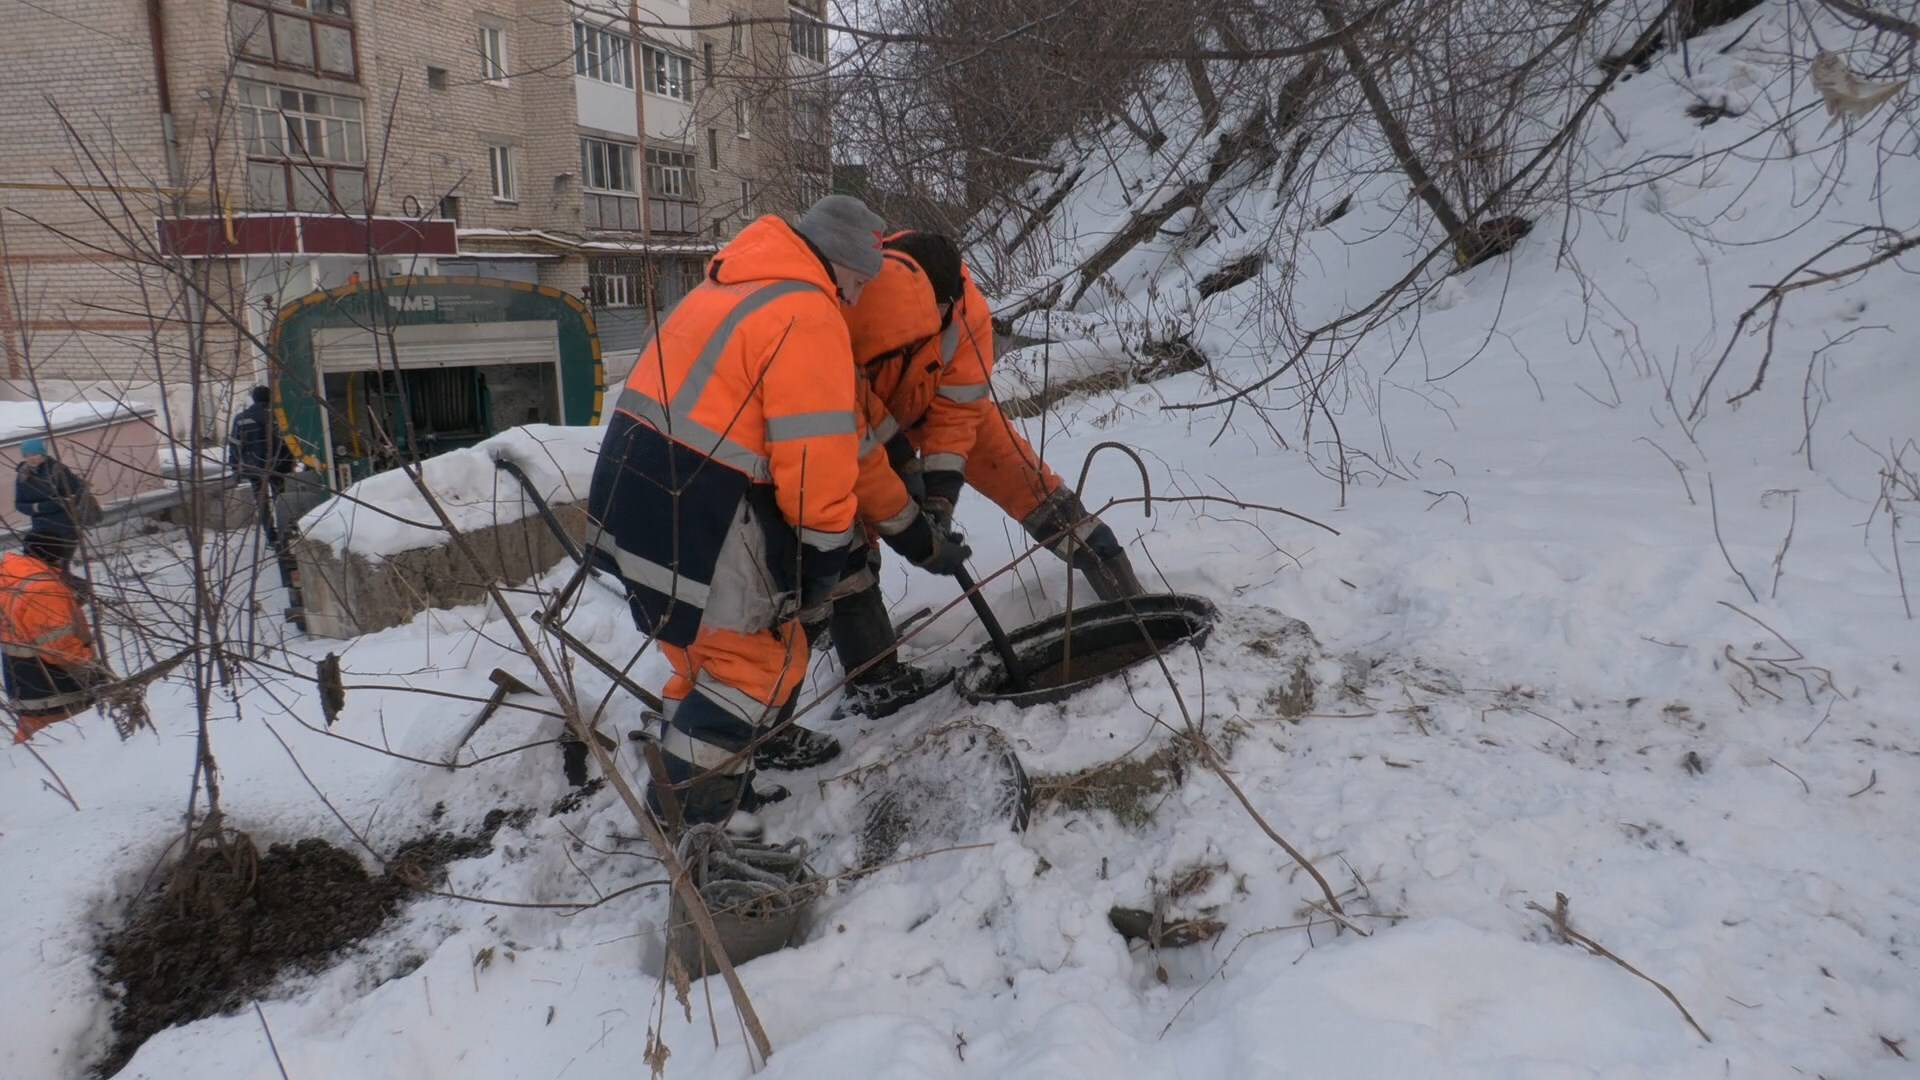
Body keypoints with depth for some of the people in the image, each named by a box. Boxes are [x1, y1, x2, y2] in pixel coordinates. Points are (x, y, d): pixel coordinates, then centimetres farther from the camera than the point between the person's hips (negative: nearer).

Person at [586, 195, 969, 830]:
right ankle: (692, 813, 11)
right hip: (691, 514, -10)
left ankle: (686, 792, 35)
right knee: (764, 659, 4)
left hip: (634, 491, 10)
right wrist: (825, 554, -4)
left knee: (711, 652, 23)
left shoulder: (735, 288, 19)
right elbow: (816, 456, -17)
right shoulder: (807, 315, -13)